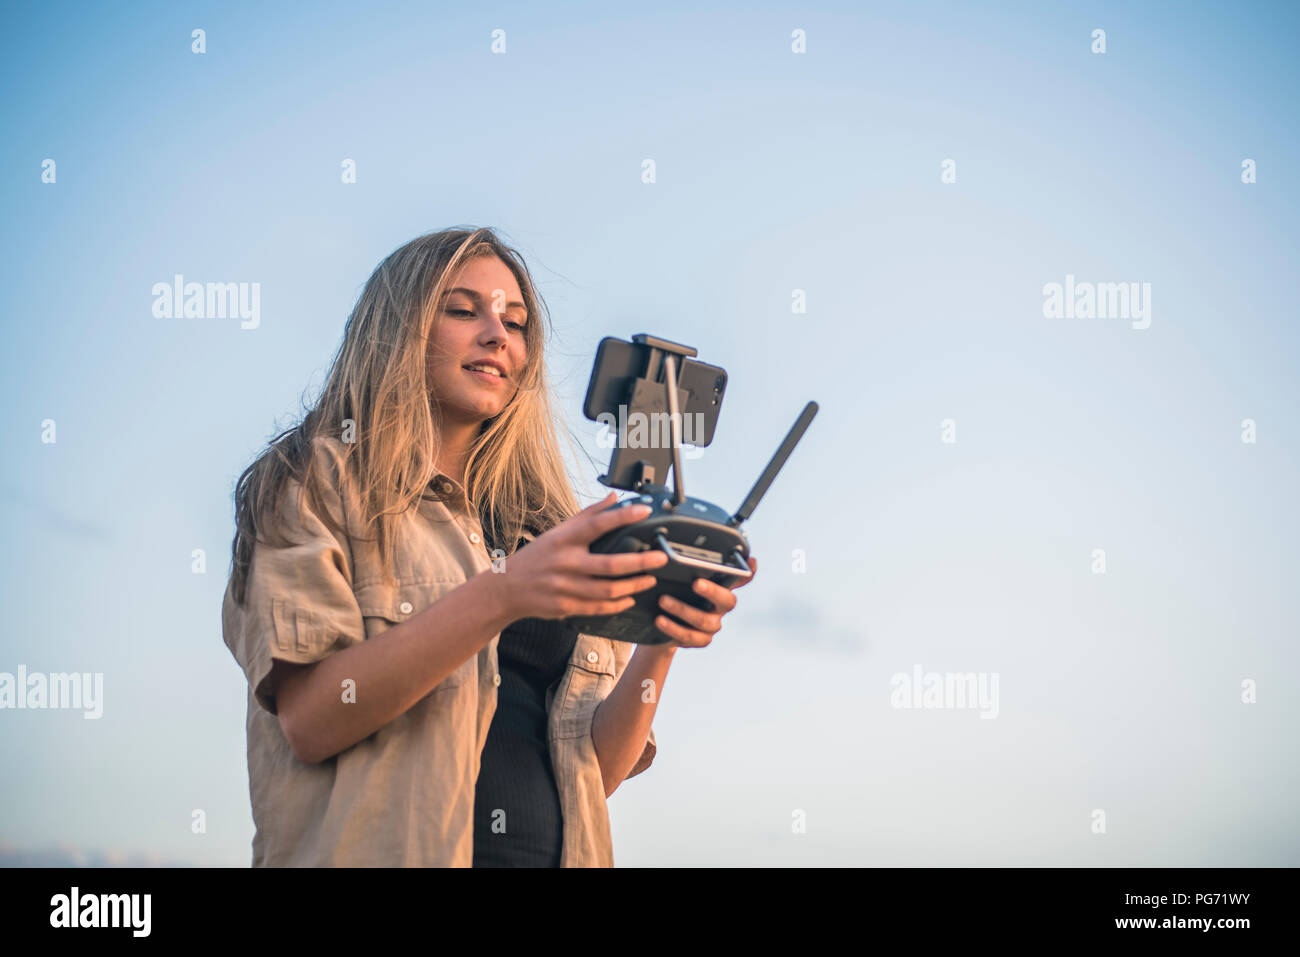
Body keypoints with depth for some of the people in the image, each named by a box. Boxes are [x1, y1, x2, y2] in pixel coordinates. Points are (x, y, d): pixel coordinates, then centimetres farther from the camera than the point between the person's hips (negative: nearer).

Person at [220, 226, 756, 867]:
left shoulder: (543, 525, 15)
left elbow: (596, 770, 12)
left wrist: (657, 648, -6)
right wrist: (501, 595, -16)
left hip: (551, 851, 3)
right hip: (386, 852, -3)